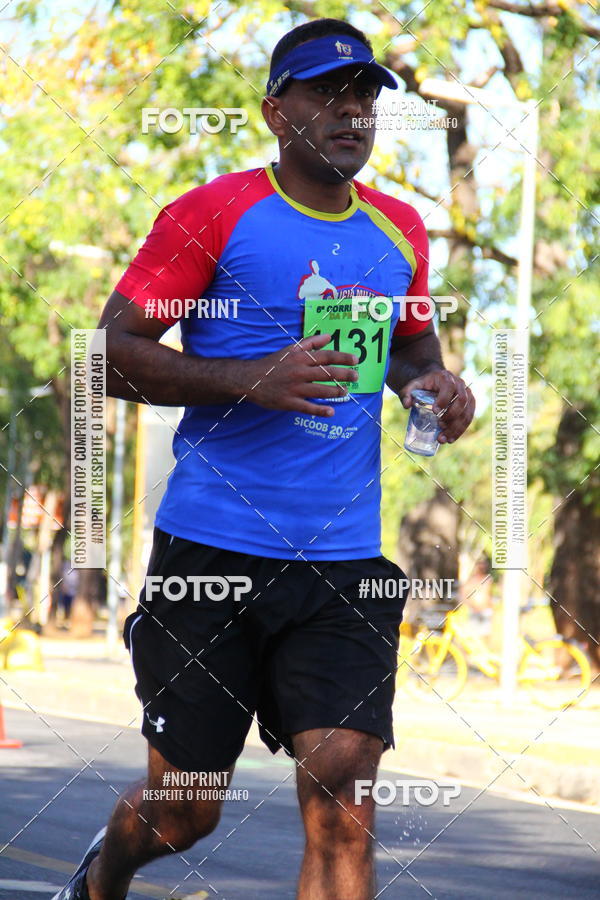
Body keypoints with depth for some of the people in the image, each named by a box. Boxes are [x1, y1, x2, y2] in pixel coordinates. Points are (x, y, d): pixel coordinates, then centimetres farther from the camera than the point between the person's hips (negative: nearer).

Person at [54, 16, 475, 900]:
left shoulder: (400, 231, 11)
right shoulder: (215, 214, -5)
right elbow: (114, 353, -7)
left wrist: (429, 376, 6)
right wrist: (254, 380, -19)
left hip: (345, 562, 3)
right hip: (212, 551, -3)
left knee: (343, 808, -12)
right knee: (184, 812, 7)